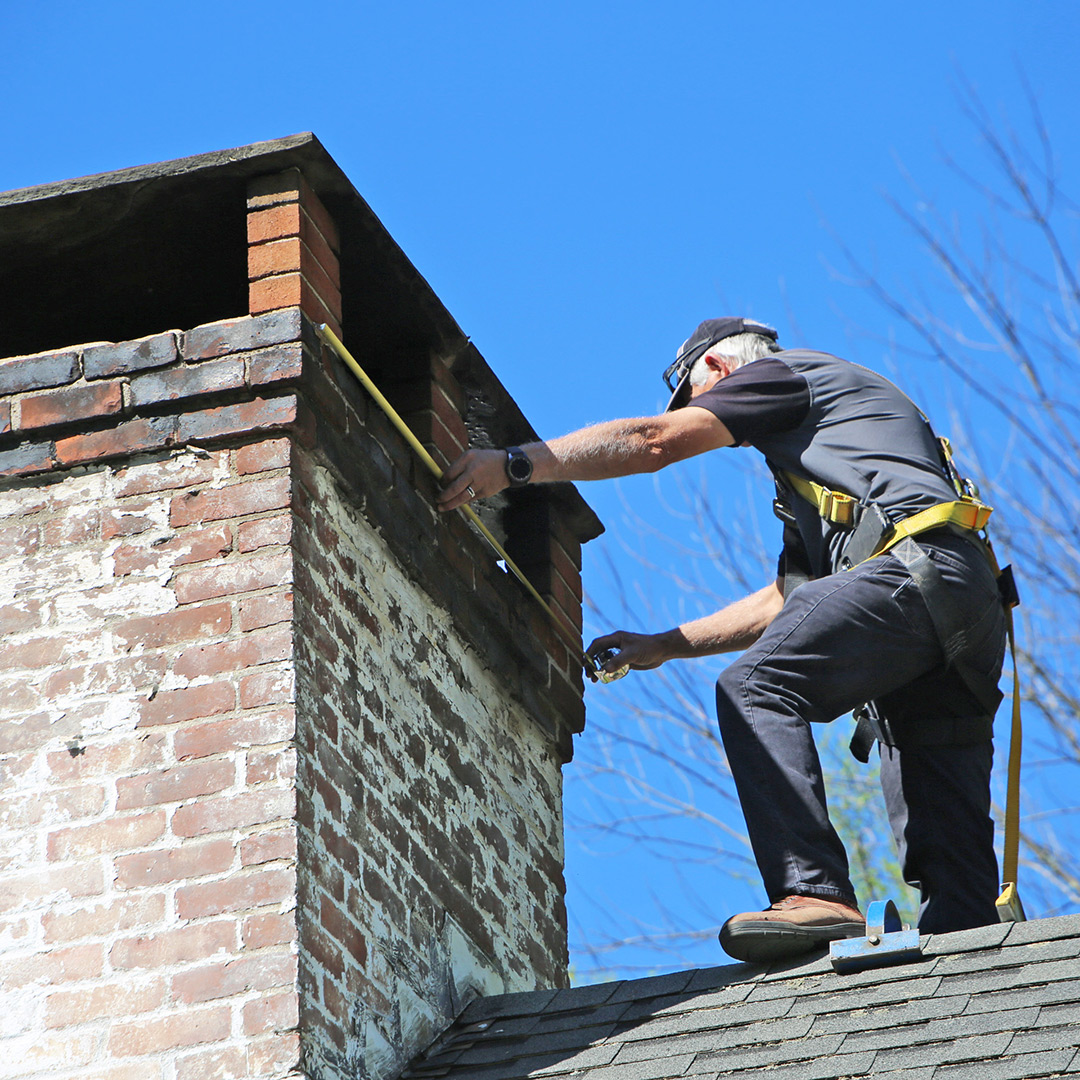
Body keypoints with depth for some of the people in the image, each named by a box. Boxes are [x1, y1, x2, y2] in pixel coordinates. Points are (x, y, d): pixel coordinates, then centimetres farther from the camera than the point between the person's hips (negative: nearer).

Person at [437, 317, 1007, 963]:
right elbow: (788, 601, 37)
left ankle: (815, 892, -33)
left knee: (756, 689, -19)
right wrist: (664, 646, 37)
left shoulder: (787, 372, 14)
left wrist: (516, 464, 2)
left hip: (918, 567, -9)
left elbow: (654, 439, 2)